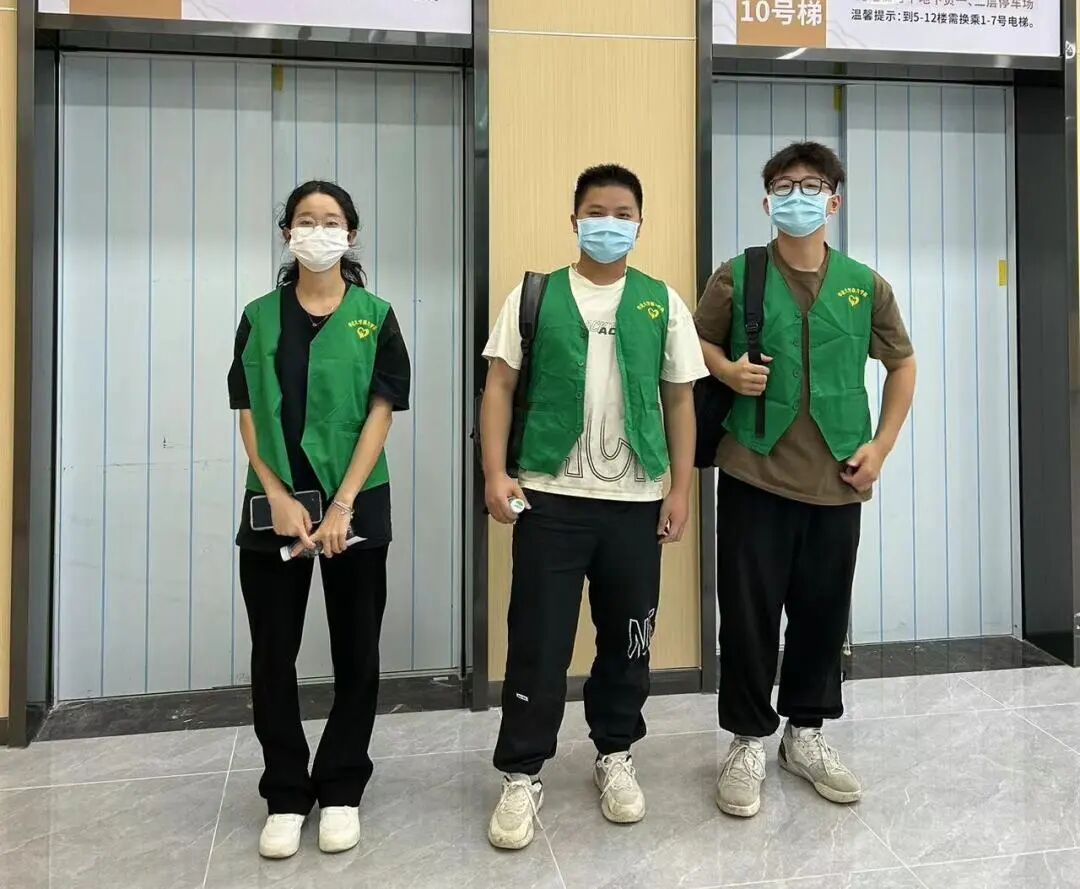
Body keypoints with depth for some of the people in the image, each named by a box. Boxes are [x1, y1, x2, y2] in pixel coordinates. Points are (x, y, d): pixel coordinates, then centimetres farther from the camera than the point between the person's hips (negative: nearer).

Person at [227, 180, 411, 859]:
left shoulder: (375, 316, 2)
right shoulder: (260, 317, 6)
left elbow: (381, 414, -4)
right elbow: (250, 415, 3)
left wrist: (341, 506, -12)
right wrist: (280, 499, -9)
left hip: (356, 504, -1)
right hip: (275, 504, 1)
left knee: (356, 654, 6)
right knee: (273, 656, 5)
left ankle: (341, 791, 23)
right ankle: (286, 796, 22)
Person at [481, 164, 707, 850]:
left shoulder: (663, 303, 7)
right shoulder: (534, 296, 4)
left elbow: (680, 400, 8)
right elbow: (501, 386, 2)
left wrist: (681, 489, 2)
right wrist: (496, 472, -9)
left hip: (636, 501, 2)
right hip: (550, 498, -1)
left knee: (627, 640, 12)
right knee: (538, 642, 2)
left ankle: (616, 757, 32)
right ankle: (522, 775, 17)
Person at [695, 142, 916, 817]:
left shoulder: (865, 285, 4)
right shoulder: (737, 276, -2)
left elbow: (902, 364, 14)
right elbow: (700, 342, 10)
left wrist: (882, 445, 5)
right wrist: (727, 370, -12)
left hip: (836, 481, 2)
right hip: (755, 475, -2)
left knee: (824, 610, 11)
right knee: (749, 612, 3)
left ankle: (806, 731, 31)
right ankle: (750, 739, 21)